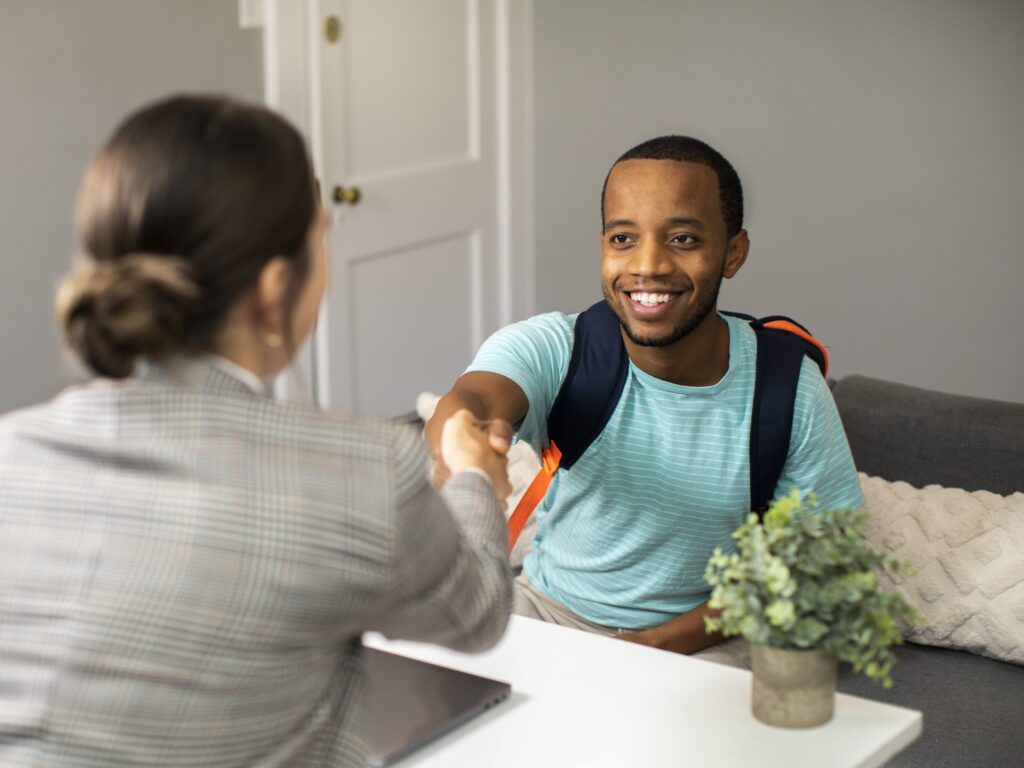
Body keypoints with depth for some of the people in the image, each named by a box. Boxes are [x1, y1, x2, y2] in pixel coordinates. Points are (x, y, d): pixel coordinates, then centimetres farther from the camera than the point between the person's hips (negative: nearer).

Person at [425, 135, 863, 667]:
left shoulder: (791, 390, -13)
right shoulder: (552, 349, -15)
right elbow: (470, 399, -37)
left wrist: (663, 642, -16)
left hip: (700, 641, -1)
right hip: (547, 605, 1)